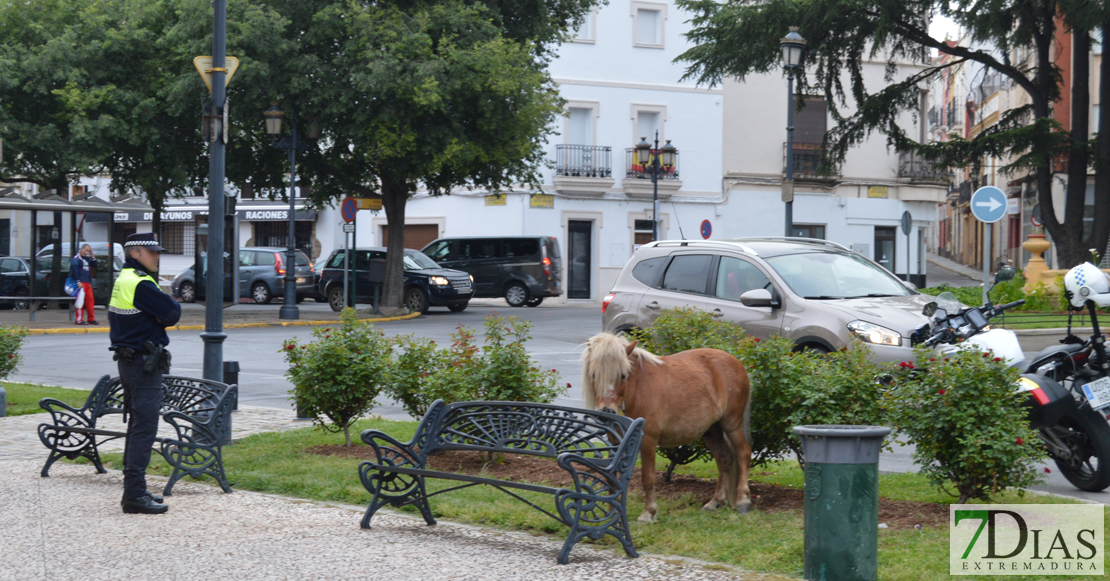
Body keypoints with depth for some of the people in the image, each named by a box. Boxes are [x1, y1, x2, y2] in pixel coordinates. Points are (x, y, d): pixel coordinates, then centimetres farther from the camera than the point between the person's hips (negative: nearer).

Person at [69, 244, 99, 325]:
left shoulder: (87, 259, 17)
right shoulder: (75, 259, -8)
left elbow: (94, 265, 17)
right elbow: (74, 271, -15)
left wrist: (92, 256, 6)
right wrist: (78, 282, -20)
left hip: (87, 283, 8)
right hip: (80, 283, -8)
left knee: (90, 300, 8)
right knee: (80, 301, -8)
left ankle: (91, 319, 14)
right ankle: (79, 320, -5)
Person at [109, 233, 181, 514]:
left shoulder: (122, 280, 15)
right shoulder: (140, 283, -18)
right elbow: (172, 313, -19)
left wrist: (159, 315, -3)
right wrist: (171, 303, 1)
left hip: (129, 361, 11)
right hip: (143, 363, -11)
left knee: (137, 426, 17)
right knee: (144, 429, -10)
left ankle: (133, 490, 23)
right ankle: (135, 495, -12)